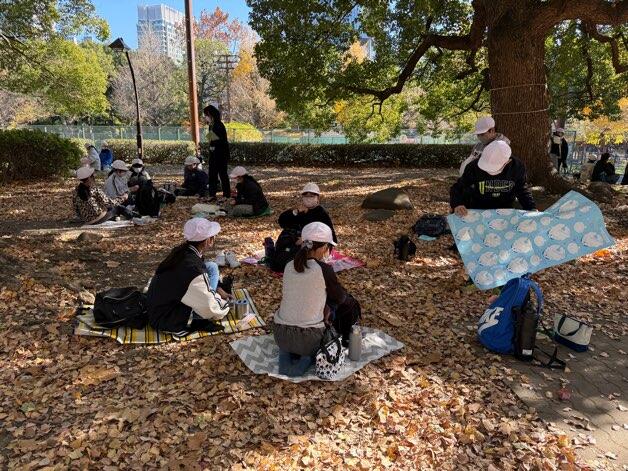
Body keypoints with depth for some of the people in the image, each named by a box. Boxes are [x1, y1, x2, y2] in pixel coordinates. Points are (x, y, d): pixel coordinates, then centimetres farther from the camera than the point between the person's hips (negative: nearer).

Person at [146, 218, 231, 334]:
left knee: (211, 267, 4)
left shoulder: (181, 251, -7)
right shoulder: (192, 269, -33)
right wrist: (225, 305, -4)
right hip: (166, 321, -9)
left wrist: (218, 290, 9)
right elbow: (210, 309, -25)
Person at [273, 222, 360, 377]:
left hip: (279, 336, 6)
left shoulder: (289, 266, 1)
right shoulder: (323, 269, -15)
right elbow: (340, 298, 1)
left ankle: (287, 354, 13)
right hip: (307, 339, -5)